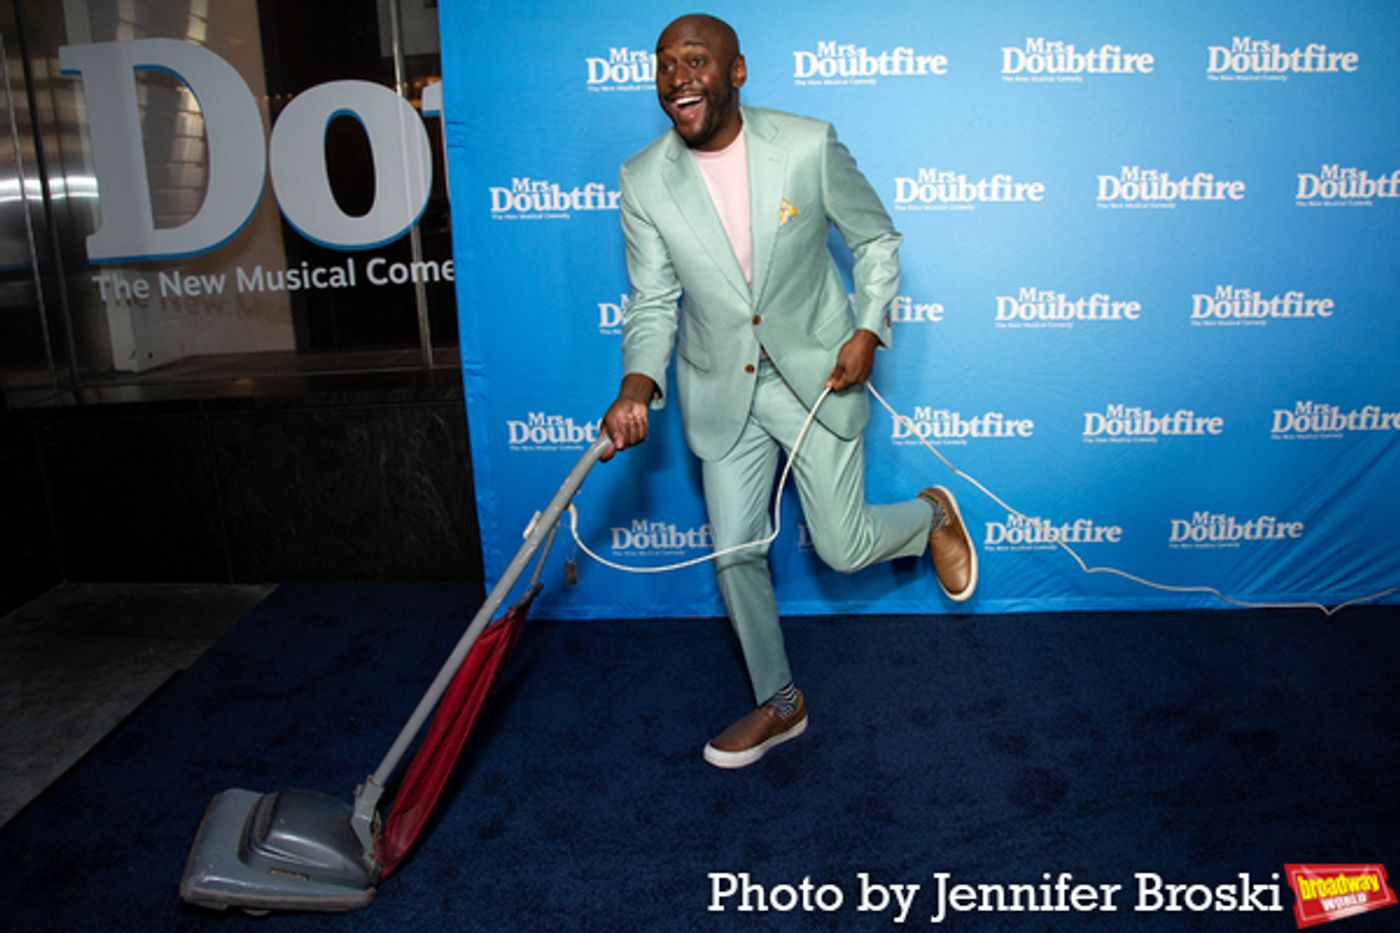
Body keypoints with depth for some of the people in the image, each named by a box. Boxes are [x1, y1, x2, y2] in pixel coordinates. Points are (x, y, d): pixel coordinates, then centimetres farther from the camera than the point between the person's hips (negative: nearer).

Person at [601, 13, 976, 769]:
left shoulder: (809, 145, -14)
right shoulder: (644, 181, -10)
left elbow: (876, 239, 0)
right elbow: (652, 303, -5)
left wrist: (868, 331, -11)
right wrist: (638, 383, -21)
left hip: (817, 374, -2)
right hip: (721, 391, 3)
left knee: (842, 548, 1)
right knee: (734, 552, 7)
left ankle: (932, 514, 37)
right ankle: (778, 704, 30)